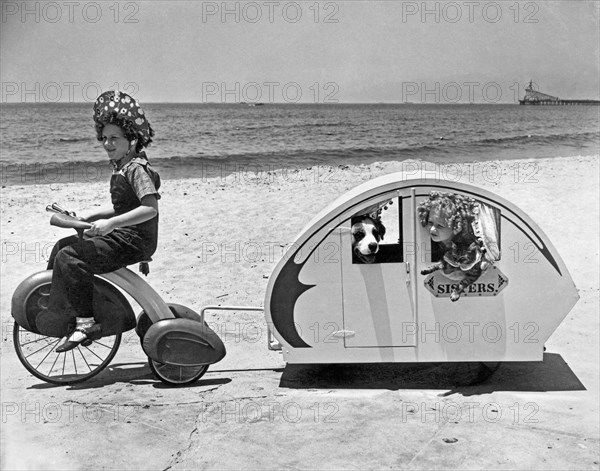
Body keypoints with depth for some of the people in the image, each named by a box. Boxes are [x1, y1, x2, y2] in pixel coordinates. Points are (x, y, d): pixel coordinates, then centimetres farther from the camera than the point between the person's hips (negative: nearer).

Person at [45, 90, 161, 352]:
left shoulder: (136, 168, -15)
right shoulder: (124, 168, 15)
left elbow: (150, 208, -27)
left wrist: (110, 222, -31)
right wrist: (91, 215, 16)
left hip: (133, 241, -11)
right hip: (121, 235, 11)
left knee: (70, 257, -21)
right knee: (63, 245, 14)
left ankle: (86, 323, -14)